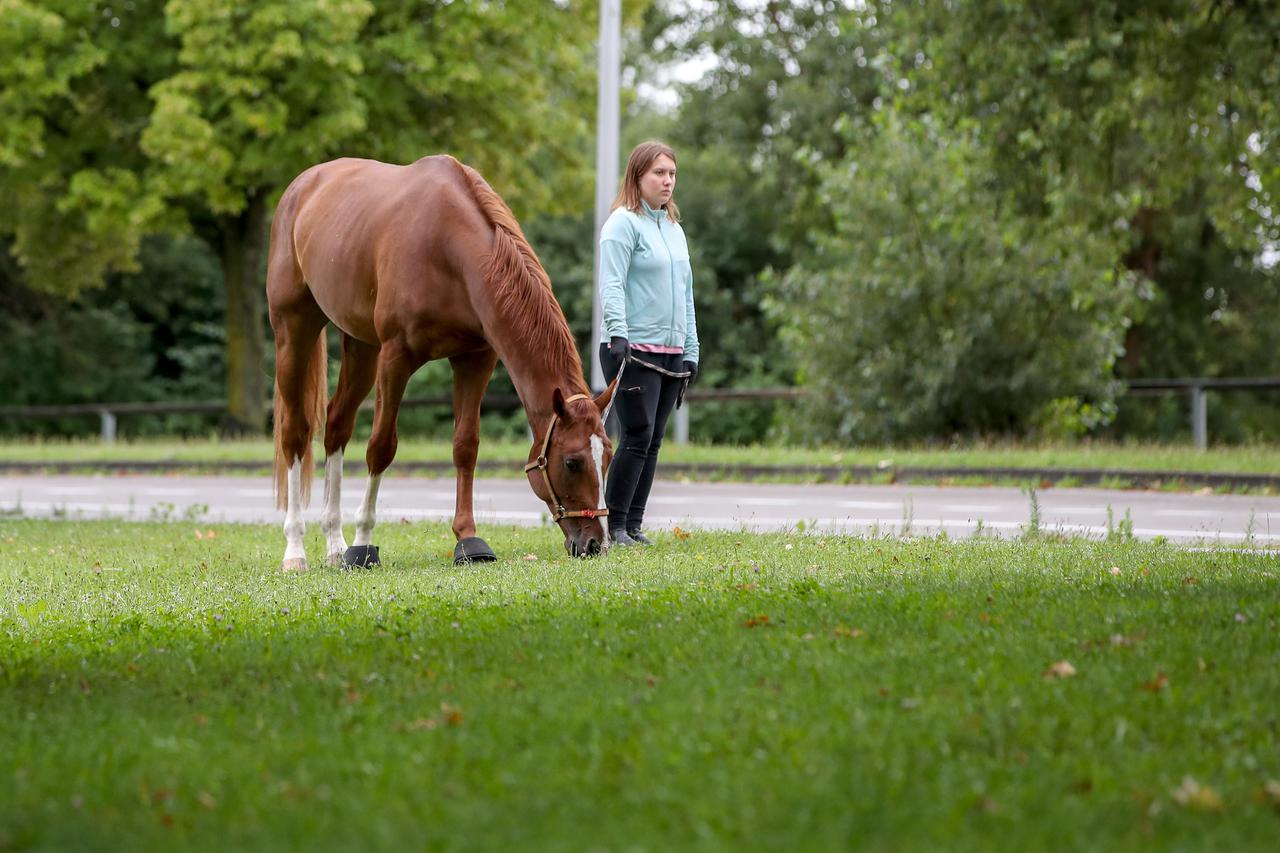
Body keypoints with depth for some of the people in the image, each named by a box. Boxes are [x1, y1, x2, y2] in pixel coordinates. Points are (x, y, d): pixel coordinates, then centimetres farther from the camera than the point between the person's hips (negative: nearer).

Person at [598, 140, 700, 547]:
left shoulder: (675, 229, 18)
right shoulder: (624, 224, -5)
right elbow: (612, 285, -16)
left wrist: (691, 352, 17)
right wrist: (617, 333, -30)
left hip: (670, 353, 8)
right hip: (633, 349, -7)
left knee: (653, 441, 6)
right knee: (637, 435, -12)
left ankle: (633, 525, 10)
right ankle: (615, 525, -6)